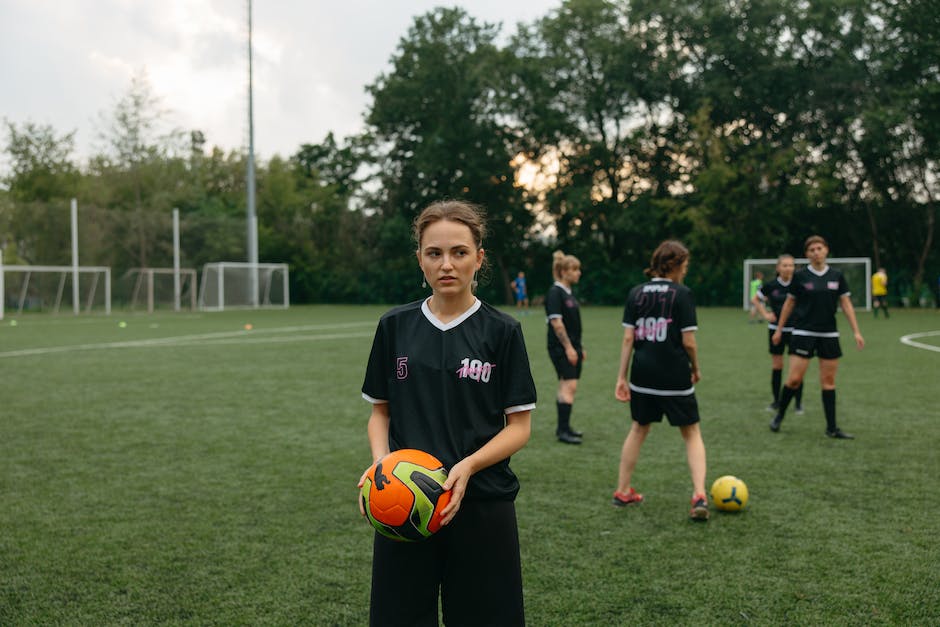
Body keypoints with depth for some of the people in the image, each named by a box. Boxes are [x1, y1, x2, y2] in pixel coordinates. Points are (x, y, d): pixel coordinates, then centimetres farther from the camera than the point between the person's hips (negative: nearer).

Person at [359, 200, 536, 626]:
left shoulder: (502, 331, -4)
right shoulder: (395, 326, 3)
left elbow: (519, 426, -3)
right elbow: (380, 411, 10)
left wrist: (467, 467, -19)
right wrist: (381, 460, -10)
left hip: (481, 506, -2)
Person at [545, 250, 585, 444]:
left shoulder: (569, 293, 15)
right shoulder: (555, 293, -13)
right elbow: (556, 322, -18)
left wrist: (579, 348, 21)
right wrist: (568, 347, -19)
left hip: (571, 347, 9)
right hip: (561, 348, -9)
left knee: (565, 387, 12)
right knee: (569, 386, -12)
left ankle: (563, 427, 19)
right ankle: (563, 431, -9)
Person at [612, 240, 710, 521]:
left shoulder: (636, 293, 3)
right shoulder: (682, 294, -9)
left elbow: (628, 338, 0)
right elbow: (688, 342, -10)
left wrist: (621, 377, 3)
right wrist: (695, 369, 7)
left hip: (642, 376, 4)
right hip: (675, 378, -4)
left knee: (638, 429, 22)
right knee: (692, 433, 11)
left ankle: (623, 491, 28)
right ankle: (699, 496, -2)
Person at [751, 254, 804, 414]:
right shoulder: (771, 285, -4)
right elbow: (755, 300, 11)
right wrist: (765, 315, 1)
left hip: (795, 330, -1)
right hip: (776, 330, 1)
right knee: (776, 366, 7)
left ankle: (798, 402, 8)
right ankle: (776, 400, 18)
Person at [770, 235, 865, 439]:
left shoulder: (837, 276, 4)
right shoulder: (800, 276, -2)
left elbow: (846, 305, 6)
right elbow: (789, 304, 6)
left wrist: (856, 332, 0)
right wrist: (779, 330, 9)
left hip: (829, 334, 3)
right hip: (803, 333, -3)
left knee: (828, 381, 5)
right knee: (794, 378, -8)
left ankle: (832, 428, 11)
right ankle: (779, 415, 15)